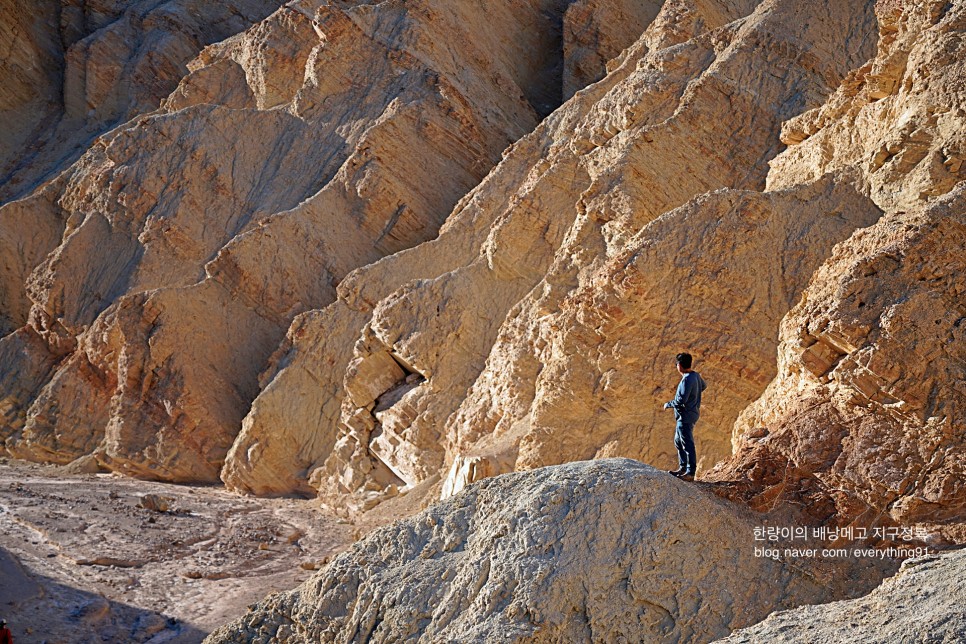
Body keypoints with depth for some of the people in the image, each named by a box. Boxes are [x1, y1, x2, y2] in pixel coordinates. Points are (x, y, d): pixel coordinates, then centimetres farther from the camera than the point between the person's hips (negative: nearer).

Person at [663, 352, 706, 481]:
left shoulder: (687, 380, -21)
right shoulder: (696, 376, 8)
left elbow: (681, 400, -25)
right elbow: (703, 386, 31)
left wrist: (668, 404, -10)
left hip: (686, 416, -10)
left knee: (687, 444, -7)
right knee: (678, 441, 19)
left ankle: (690, 473, -6)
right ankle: (683, 468, 25)